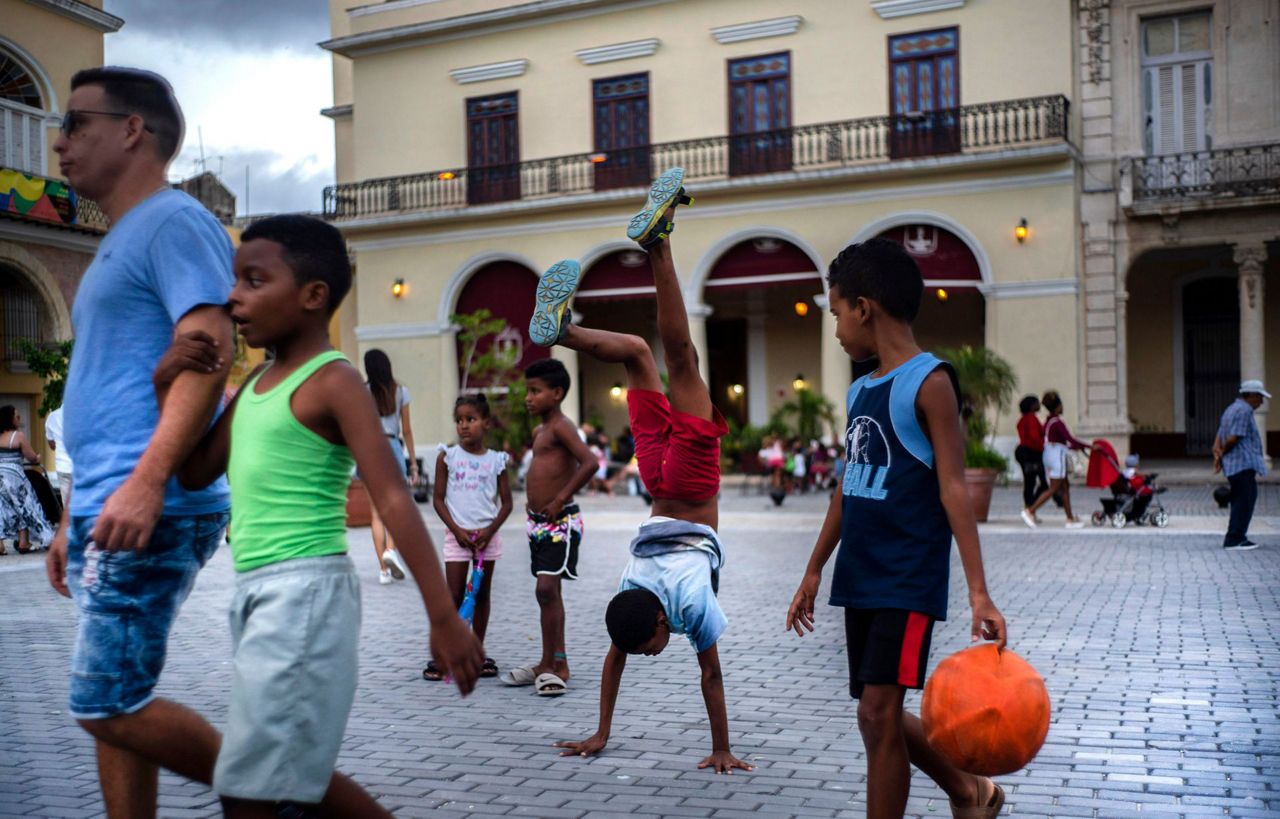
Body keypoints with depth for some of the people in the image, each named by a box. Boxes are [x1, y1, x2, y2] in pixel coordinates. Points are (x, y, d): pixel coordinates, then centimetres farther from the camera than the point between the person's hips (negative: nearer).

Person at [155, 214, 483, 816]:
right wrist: (168, 387, 3)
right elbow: (195, 473, 18)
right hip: (256, 594, 9)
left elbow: (394, 499, -19)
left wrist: (444, 617, -24)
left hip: (304, 593, -9)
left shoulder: (332, 381, -12)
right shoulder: (257, 380, 13)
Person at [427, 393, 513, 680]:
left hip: (487, 535, 2)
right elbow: (438, 498, 0)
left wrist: (489, 530, -10)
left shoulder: (496, 460, 2)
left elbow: (506, 502, 4)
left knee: (482, 594, 9)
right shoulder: (447, 456, 0)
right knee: (454, 596, -3)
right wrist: (457, 530, -10)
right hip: (457, 535, -2)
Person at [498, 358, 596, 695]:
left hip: (560, 522, -10)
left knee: (546, 589, -13)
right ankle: (552, 665, 20)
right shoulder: (539, 431, 16)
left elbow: (589, 462, -26)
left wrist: (561, 499, -22)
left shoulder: (561, 427, -12)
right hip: (538, 522, 10)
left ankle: (552, 665, -7)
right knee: (548, 592, 13)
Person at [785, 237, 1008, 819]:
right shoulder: (860, 390, 12)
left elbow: (953, 489, -16)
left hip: (908, 582, -8)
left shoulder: (929, 382, -10)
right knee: (880, 715, 14)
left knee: (878, 714, -8)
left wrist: (978, 593, -21)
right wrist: (813, 572, 20)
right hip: (860, 579, 8)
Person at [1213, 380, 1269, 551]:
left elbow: (1219, 437, 15)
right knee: (1244, 501, -8)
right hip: (1243, 463, -10)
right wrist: (1221, 454, -5)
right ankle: (1234, 540, -9)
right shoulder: (1244, 411, -13)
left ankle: (1238, 537, 19)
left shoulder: (1232, 409, 21)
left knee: (1240, 502, 14)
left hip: (1234, 465, 10)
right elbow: (1233, 438, -20)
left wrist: (1218, 454, 1)